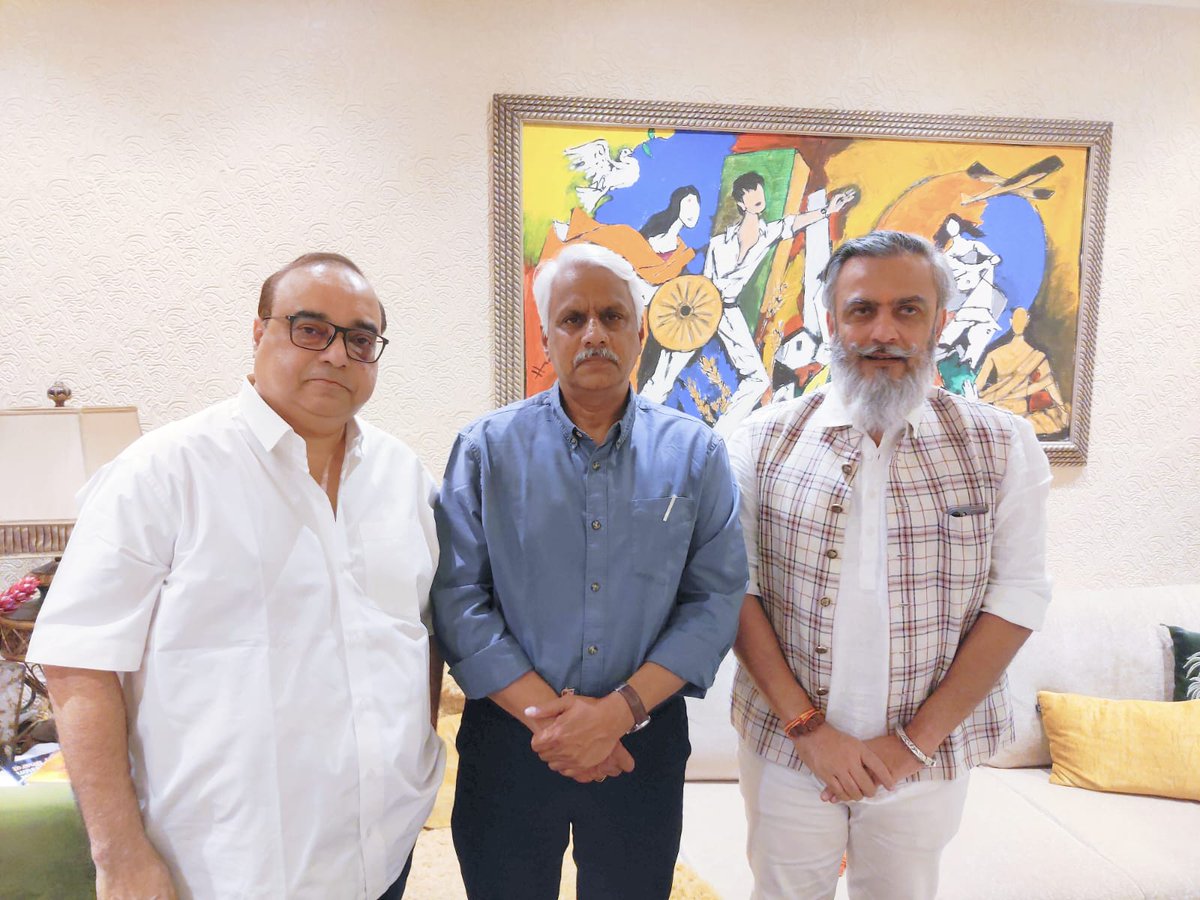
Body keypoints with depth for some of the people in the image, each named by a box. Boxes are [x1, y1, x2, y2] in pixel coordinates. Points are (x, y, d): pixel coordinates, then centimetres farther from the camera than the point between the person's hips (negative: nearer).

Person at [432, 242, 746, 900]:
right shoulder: (487, 448, -3)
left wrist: (619, 711, -15)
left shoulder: (695, 453, -2)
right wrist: (544, 713, -14)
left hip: (644, 741, 1)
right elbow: (457, 598, -8)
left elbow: (716, 600, -6)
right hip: (508, 740, 0)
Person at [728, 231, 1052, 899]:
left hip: (927, 761, 1)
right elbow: (736, 589, -7)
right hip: (787, 747, 0)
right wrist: (807, 726, -11)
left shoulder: (1003, 446, -5)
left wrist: (916, 740, -10)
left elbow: (1018, 599, -6)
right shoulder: (763, 441, -6)